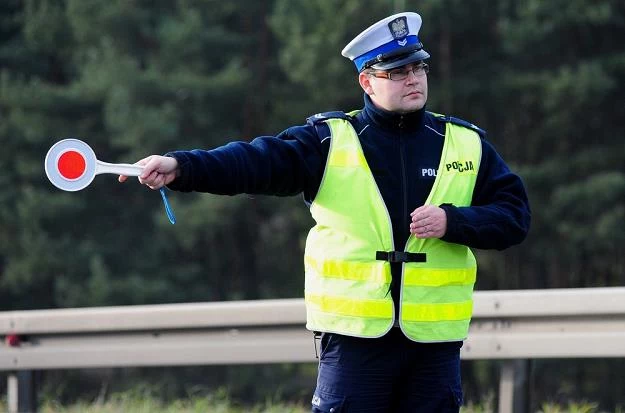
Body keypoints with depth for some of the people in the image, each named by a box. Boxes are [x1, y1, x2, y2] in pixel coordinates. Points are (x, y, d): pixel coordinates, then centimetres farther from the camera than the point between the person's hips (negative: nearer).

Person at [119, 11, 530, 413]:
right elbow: (258, 161, -13)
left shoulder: (467, 144, 8)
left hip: (434, 339, 2)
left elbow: (515, 214, 6)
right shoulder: (330, 140, 1)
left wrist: (452, 222, -12)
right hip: (355, 337, -2)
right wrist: (180, 166, -29)